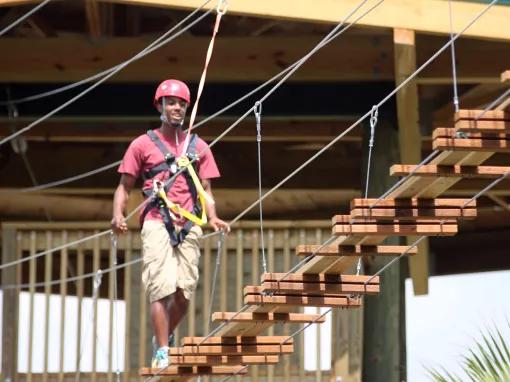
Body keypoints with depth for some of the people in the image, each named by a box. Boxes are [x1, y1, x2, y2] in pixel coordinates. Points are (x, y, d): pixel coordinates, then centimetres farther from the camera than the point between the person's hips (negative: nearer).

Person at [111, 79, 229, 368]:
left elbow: (206, 190, 16)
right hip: (157, 224, -3)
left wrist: (213, 218, -3)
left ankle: (165, 338, 24)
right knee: (162, 289, -13)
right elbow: (125, 186, 8)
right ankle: (162, 352, -13)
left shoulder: (199, 147, 18)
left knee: (184, 292, 1)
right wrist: (118, 214, -10)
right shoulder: (143, 144, 10)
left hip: (189, 226, 3)